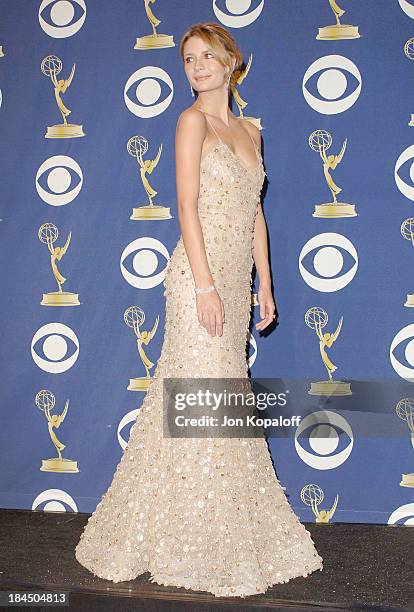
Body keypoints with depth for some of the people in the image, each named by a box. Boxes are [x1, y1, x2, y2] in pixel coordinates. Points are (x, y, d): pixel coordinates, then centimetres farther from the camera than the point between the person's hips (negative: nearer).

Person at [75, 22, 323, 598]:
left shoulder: (249, 130, 18)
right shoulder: (193, 120, -2)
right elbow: (187, 205, -11)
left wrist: (264, 285, 14)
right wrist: (205, 284, -18)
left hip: (236, 278, 7)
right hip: (201, 274, -7)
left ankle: (231, 533, 24)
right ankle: (204, 550, 7)